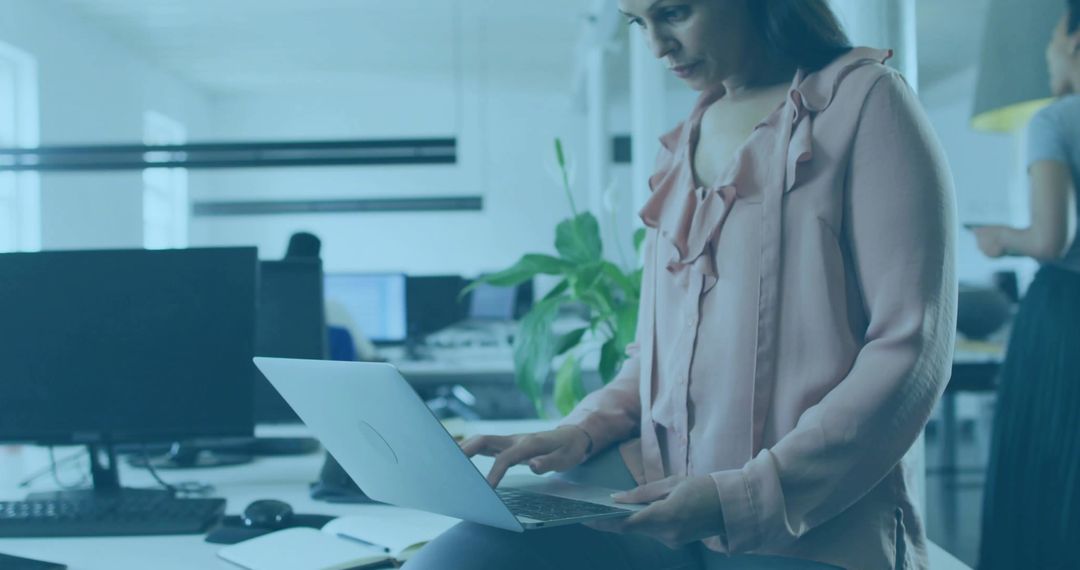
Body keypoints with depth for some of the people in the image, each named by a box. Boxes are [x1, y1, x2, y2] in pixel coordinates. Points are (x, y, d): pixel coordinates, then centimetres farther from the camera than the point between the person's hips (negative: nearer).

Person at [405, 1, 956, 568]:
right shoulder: (687, 138, 15)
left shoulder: (864, 100, -5)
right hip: (654, 479, 6)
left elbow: (910, 351, -12)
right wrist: (582, 431, 2)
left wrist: (743, 499, -17)